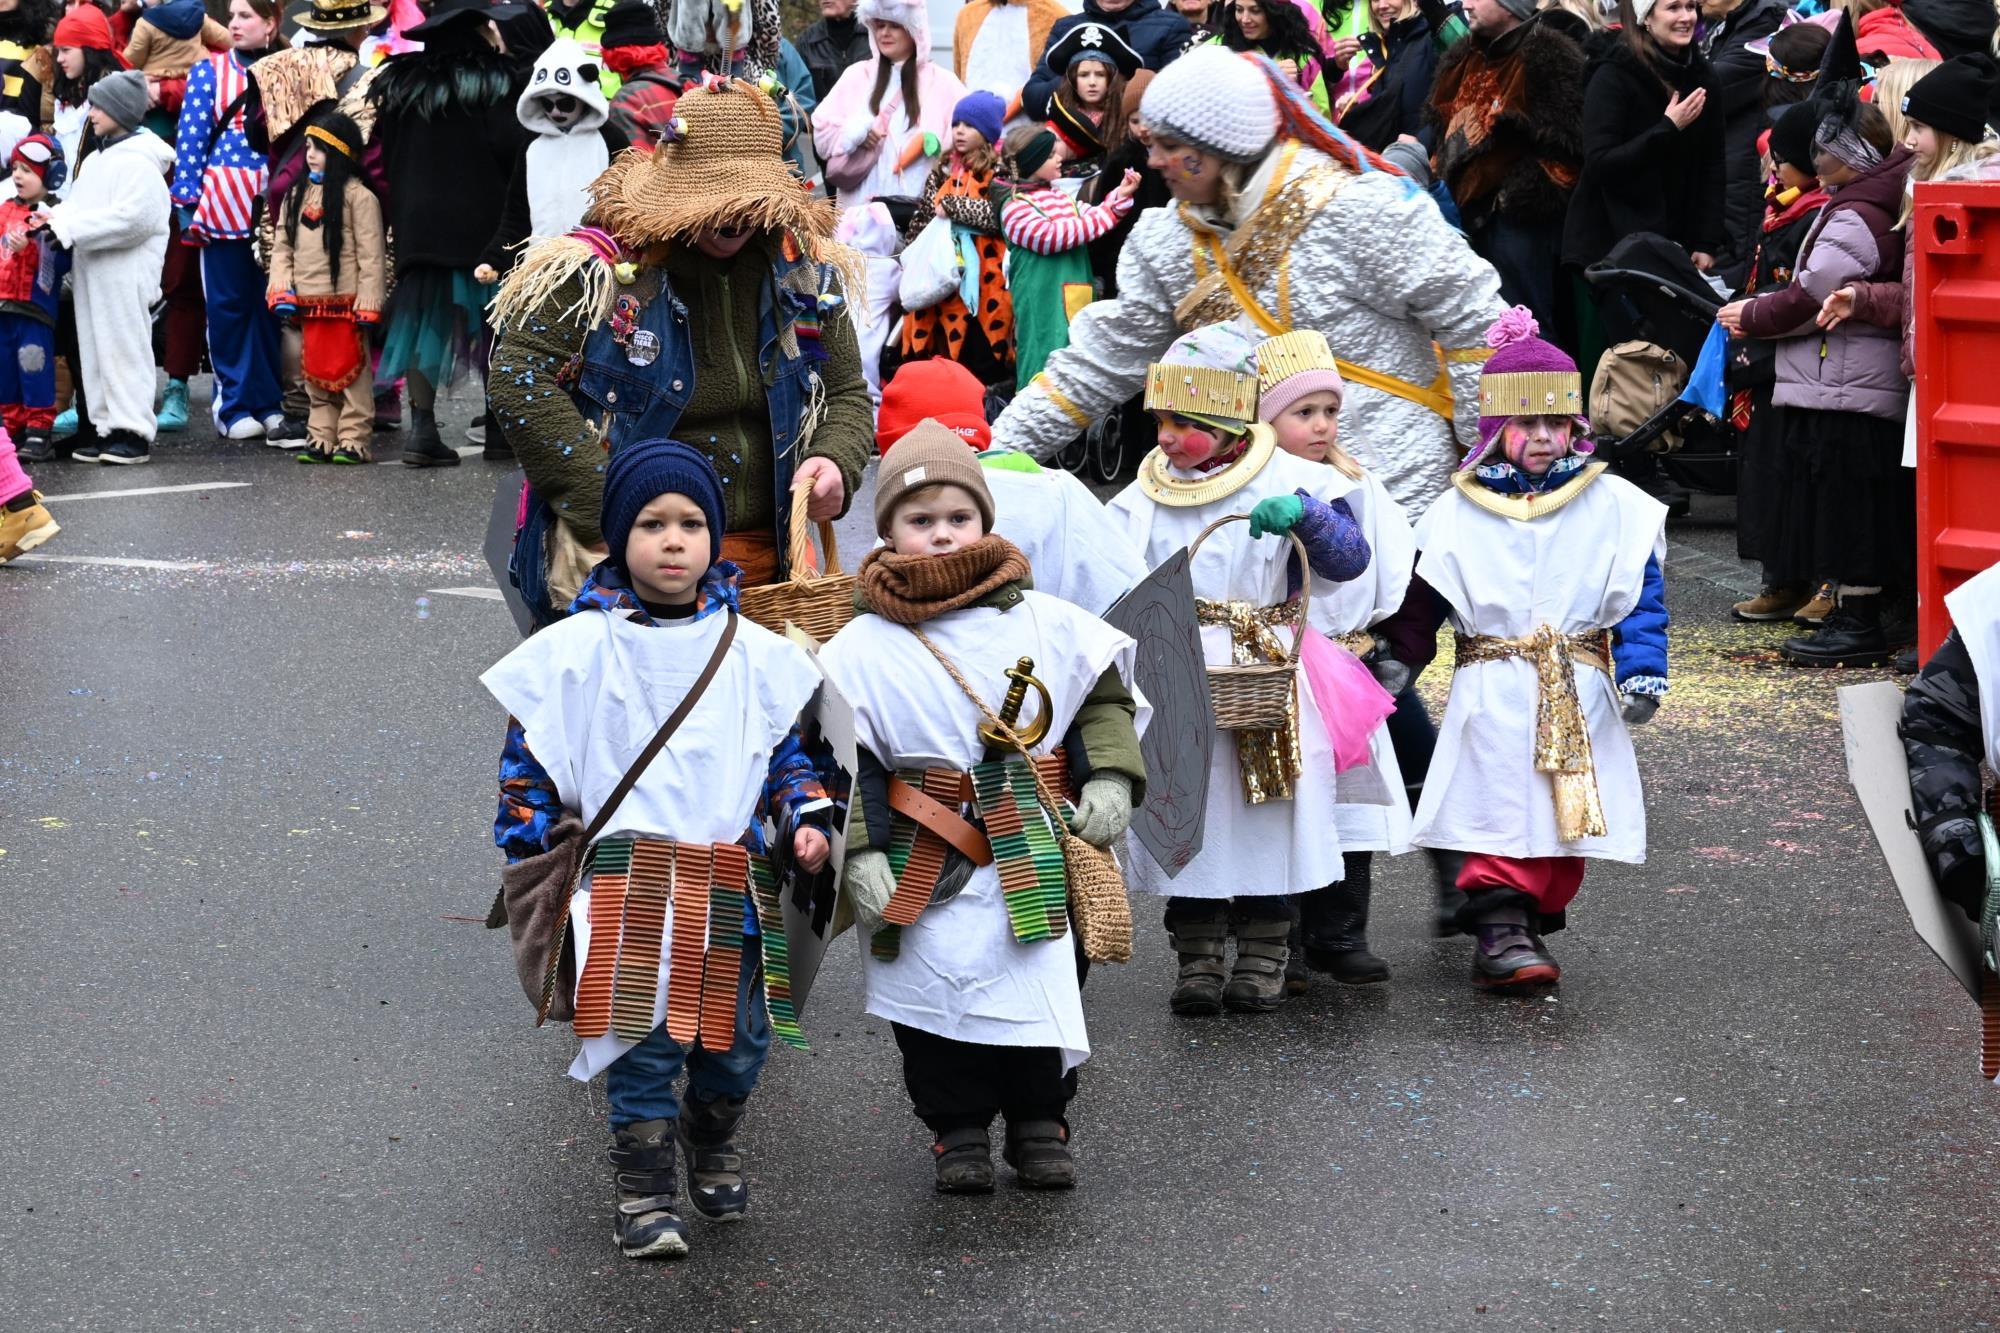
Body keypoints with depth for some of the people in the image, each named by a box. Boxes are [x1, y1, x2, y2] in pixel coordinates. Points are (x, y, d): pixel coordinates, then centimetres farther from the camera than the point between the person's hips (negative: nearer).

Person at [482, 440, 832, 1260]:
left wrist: (807, 820, 1)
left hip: (731, 880, 3)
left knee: (738, 1040, 9)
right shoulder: (579, 650, -1)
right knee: (645, 1040, -7)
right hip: (629, 883, -3)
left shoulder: (754, 654, 7)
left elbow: (788, 748, 16)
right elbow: (530, 757, 5)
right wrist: (528, 854, 2)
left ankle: (712, 1146, 37)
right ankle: (644, 1195, 5)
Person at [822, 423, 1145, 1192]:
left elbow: (1103, 695, 12)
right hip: (923, 869, -1)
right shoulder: (861, 649, -4)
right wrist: (859, 854, -11)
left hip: (1036, 861, 1)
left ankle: (1039, 1124, 22)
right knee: (936, 996, 1)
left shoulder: (1045, 624, 1)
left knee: (1046, 987, 4)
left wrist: (1109, 778, -1)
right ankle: (958, 1129, 18)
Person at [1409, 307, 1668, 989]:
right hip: (1492, 692, -2)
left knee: (1566, 814, 4)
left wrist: (1642, 672, -9)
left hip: (1580, 693, 2)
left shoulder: (1613, 506, 4)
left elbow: (1642, 597, 3)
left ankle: (1530, 923, 16)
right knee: (1500, 803, -13)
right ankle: (1500, 929, -15)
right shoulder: (1457, 514, 4)